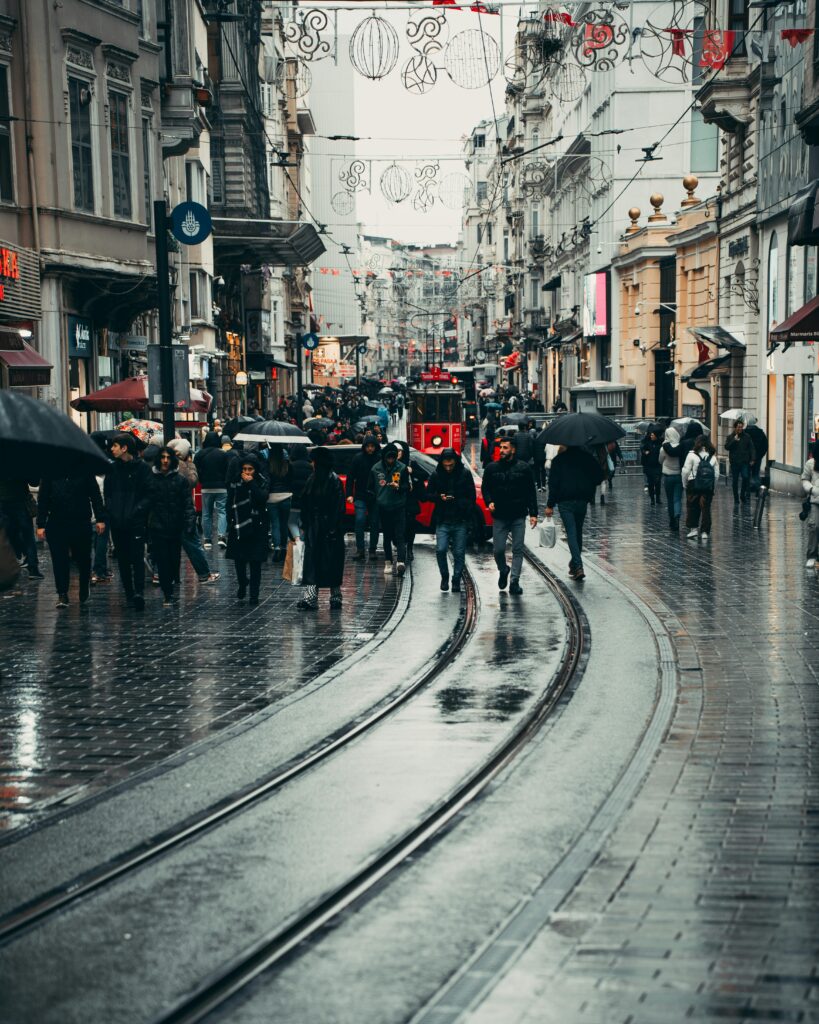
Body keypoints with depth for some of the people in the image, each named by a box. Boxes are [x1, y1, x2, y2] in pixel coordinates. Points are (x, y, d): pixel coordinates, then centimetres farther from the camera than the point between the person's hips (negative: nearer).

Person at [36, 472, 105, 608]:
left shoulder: (84, 472, 1)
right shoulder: (50, 474, 3)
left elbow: (95, 495, 3)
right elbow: (43, 500, 5)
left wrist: (100, 519, -3)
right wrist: (40, 525, 0)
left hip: (81, 524, 0)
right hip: (56, 524, 0)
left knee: (83, 558, 10)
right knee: (59, 560, -3)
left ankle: (84, 587, 34)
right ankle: (62, 594, 3)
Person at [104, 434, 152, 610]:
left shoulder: (142, 468, -2)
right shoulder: (112, 468, 13)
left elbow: (149, 494, -5)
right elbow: (106, 492, 17)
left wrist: (137, 510, -15)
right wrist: (110, 510, 2)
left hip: (136, 521, -5)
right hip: (117, 522, 5)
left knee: (137, 557, -13)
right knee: (122, 559, 7)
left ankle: (138, 592, -21)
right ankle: (129, 593, 12)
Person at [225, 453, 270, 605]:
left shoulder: (261, 483, -1)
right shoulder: (235, 483, 4)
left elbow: (263, 498, -20)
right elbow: (230, 505, 7)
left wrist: (251, 483, -17)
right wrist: (230, 523, 1)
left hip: (256, 528, -2)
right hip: (238, 527, 2)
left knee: (255, 562, -2)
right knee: (239, 560, 6)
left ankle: (254, 594, 3)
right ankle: (242, 586, 29)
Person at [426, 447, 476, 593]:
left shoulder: (465, 474, 1)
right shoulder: (436, 475, 4)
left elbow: (471, 497, 4)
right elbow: (428, 495, 11)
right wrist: (439, 497, -11)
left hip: (461, 521, 0)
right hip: (442, 521, 1)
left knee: (459, 553, 1)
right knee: (440, 550, -10)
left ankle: (456, 581, 14)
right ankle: (444, 577, 11)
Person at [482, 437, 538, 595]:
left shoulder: (523, 468, 2)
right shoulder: (492, 468, 5)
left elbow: (531, 492, 5)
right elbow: (485, 488, 13)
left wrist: (533, 513, 0)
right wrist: (489, 502, -7)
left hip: (518, 517, -1)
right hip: (499, 516, 1)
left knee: (518, 550, -3)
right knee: (498, 549, -1)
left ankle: (515, 582, -1)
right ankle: (503, 571, 28)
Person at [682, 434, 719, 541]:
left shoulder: (692, 455, -7)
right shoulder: (713, 457, 3)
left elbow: (686, 471, -8)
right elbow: (717, 474, 4)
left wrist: (685, 484, 3)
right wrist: (713, 486, 13)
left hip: (693, 486, -3)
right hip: (708, 488, 3)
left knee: (692, 508, 9)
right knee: (706, 508, 6)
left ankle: (693, 528, 5)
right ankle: (704, 531, 5)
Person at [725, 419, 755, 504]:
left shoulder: (746, 437, 8)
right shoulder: (730, 437, 7)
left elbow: (752, 448, 6)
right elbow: (727, 447, -6)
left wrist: (753, 459, -3)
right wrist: (734, 441, -16)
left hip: (745, 462, 0)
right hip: (734, 462, 0)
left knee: (746, 477, -15)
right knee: (735, 481, 3)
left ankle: (743, 494, 4)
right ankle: (736, 499, 10)